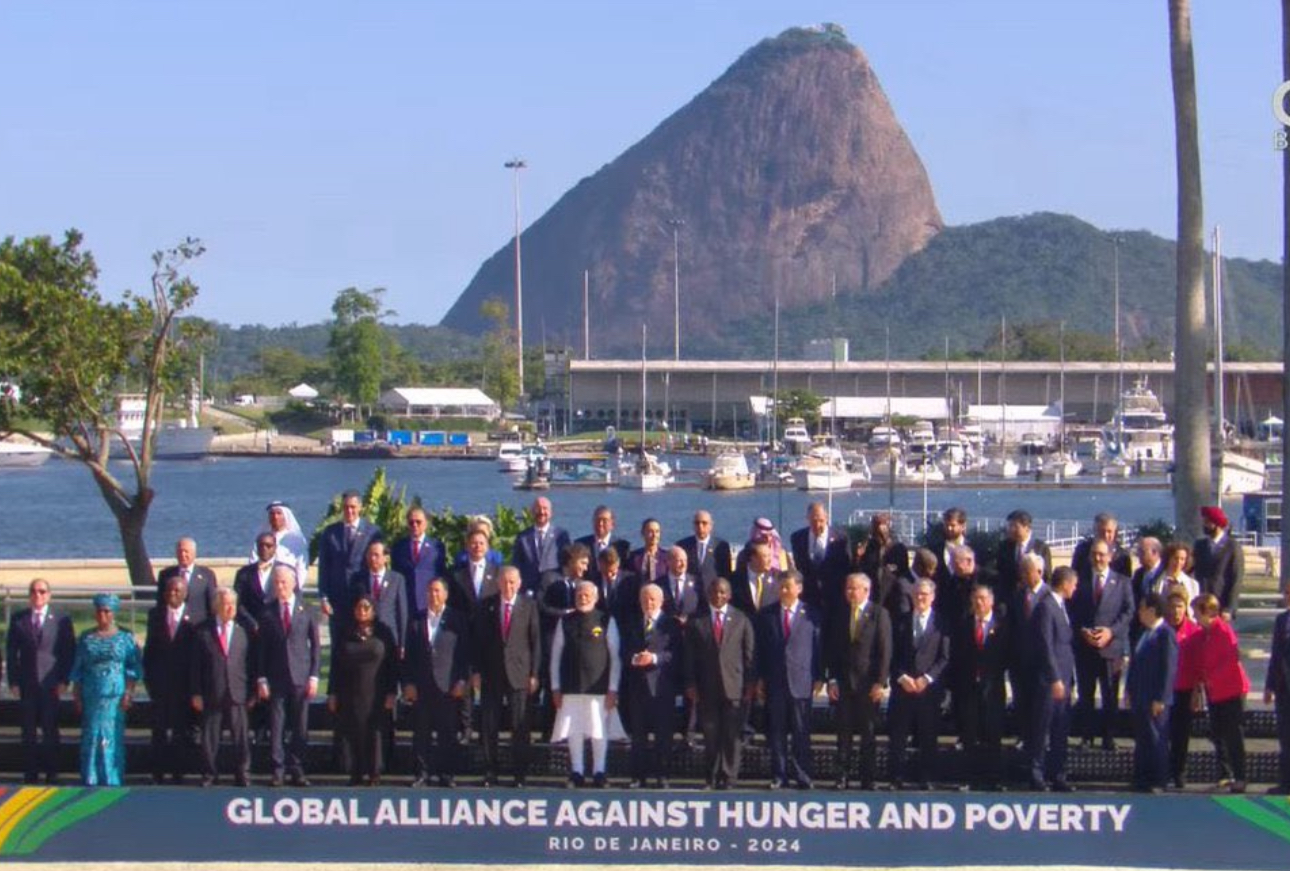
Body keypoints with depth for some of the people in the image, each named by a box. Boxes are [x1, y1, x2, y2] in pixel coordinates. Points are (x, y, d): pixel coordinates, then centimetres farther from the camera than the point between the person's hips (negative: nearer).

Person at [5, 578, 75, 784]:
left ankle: (51, 773, 7)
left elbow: (69, 651, 3)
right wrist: (13, 681, -1)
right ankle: (30, 773, 10)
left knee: (50, 730, 0)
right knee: (28, 731, 4)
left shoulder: (61, 619, 2)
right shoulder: (18, 618, 7)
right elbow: (11, 651, 7)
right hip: (27, 683, 2)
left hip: (51, 683, -2)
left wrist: (64, 680, -5)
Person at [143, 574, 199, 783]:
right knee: (159, 728, 6)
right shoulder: (155, 614, 6)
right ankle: (158, 772, 11)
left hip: (184, 681, -2)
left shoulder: (193, 617, -5)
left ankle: (178, 772, 10)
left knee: (183, 729, 3)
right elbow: (150, 646, 8)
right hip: (160, 680, 2)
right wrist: (148, 676, 3)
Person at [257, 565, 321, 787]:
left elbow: (316, 646, 6)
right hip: (276, 677, 0)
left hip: (301, 677, 0)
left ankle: (297, 770, 9)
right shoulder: (267, 612, 4)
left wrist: (314, 676, -1)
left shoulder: (307, 611, 4)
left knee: (300, 726, 2)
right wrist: (261, 678, -1)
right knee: (276, 726, -2)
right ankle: (277, 770, 4)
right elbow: (261, 648, 5)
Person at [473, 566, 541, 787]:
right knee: (489, 725, 3)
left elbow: (535, 641, 2)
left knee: (520, 726, -1)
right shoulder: (487, 606, 6)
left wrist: (534, 674, -3)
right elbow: (478, 639, 7)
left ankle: (519, 773, 5)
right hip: (491, 673, 2)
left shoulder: (529, 606, 2)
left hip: (519, 674, -2)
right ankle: (490, 772, 10)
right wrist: (477, 671, 1)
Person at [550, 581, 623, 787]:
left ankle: (599, 772, 9)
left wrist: (613, 688, -3)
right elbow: (556, 656, 9)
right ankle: (577, 772, 13)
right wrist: (555, 687, 4)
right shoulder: (565, 622, 7)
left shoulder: (606, 621, 1)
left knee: (599, 731, 0)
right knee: (573, 731, 5)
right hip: (571, 688, 2)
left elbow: (615, 656, 1)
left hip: (599, 688, -2)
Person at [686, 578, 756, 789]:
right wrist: (691, 684, -1)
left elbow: (749, 654, 7)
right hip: (706, 688, 0)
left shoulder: (741, 620, 9)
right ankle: (710, 778, 8)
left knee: (731, 736, -1)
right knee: (710, 735, 1)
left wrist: (750, 684, 1)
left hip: (733, 686, 0)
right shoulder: (696, 621, 8)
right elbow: (690, 656, 7)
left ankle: (728, 777, 5)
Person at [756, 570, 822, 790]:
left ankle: (802, 776, 5)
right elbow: (761, 648, 10)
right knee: (776, 732, 3)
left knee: (801, 732, 0)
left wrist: (819, 678, -1)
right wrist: (760, 678, 5)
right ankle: (778, 776, 8)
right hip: (775, 681, 2)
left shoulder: (811, 615, 3)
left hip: (801, 681, -2)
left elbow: (818, 647, 4)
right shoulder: (767, 615, 9)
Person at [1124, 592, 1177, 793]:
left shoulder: (1165, 635, -14)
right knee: (1141, 741, 12)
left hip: (1155, 701, -8)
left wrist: (1159, 699, -17)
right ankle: (1141, 781, 18)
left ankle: (1158, 782, 7)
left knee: (1156, 742, 0)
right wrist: (1130, 691, 15)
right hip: (1140, 699, 8)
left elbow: (1169, 669, -17)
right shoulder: (1145, 633, 11)